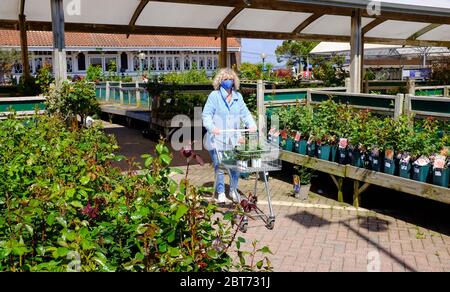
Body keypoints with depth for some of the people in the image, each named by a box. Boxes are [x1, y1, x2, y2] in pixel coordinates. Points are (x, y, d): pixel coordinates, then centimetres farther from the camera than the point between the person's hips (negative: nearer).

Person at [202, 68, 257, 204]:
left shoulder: (238, 97, 12)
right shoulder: (214, 96, -3)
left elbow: (245, 113, 8)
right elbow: (206, 114, -8)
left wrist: (251, 125, -10)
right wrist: (211, 127, -25)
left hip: (234, 139, 4)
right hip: (217, 139, -4)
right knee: (219, 167, 1)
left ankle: (233, 190, 27)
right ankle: (221, 193, 18)